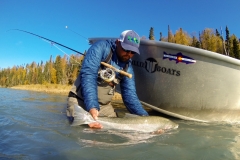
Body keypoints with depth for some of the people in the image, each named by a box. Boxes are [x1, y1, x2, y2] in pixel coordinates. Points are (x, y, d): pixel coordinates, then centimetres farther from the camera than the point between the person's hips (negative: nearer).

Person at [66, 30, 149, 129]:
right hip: (81, 100, -5)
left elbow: (130, 95, 0)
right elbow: (88, 75, -25)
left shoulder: (127, 66, 2)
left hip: (104, 105, 5)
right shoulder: (101, 48, -14)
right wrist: (92, 106, -37)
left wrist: (144, 117, -13)